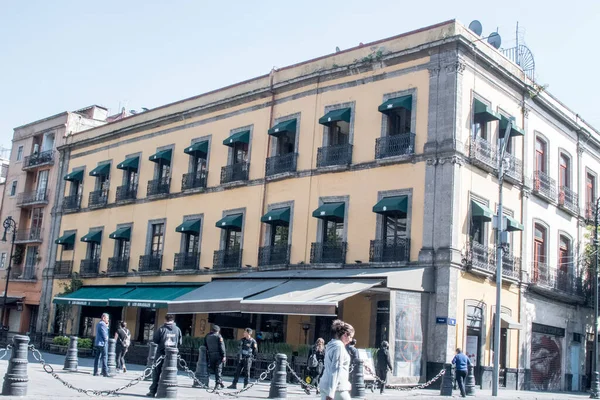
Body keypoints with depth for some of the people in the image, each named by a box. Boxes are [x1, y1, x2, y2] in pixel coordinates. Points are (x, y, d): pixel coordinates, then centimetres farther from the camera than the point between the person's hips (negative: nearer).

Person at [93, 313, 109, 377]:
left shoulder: (98, 324, 18)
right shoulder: (103, 324, -14)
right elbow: (104, 334, -18)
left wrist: (106, 326, 10)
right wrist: (106, 339, -2)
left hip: (97, 343, 10)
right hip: (103, 343, -9)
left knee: (97, 357, 7)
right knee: (105, 357, -8)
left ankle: (95, 372, 7)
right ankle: (105, 372, -10)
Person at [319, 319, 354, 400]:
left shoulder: (331, 345, 16)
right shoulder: (339, 346, -13)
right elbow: (335, 370, -19)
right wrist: (330, 393, -23)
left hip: (325, 386, 9)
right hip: (337, 388, -9)